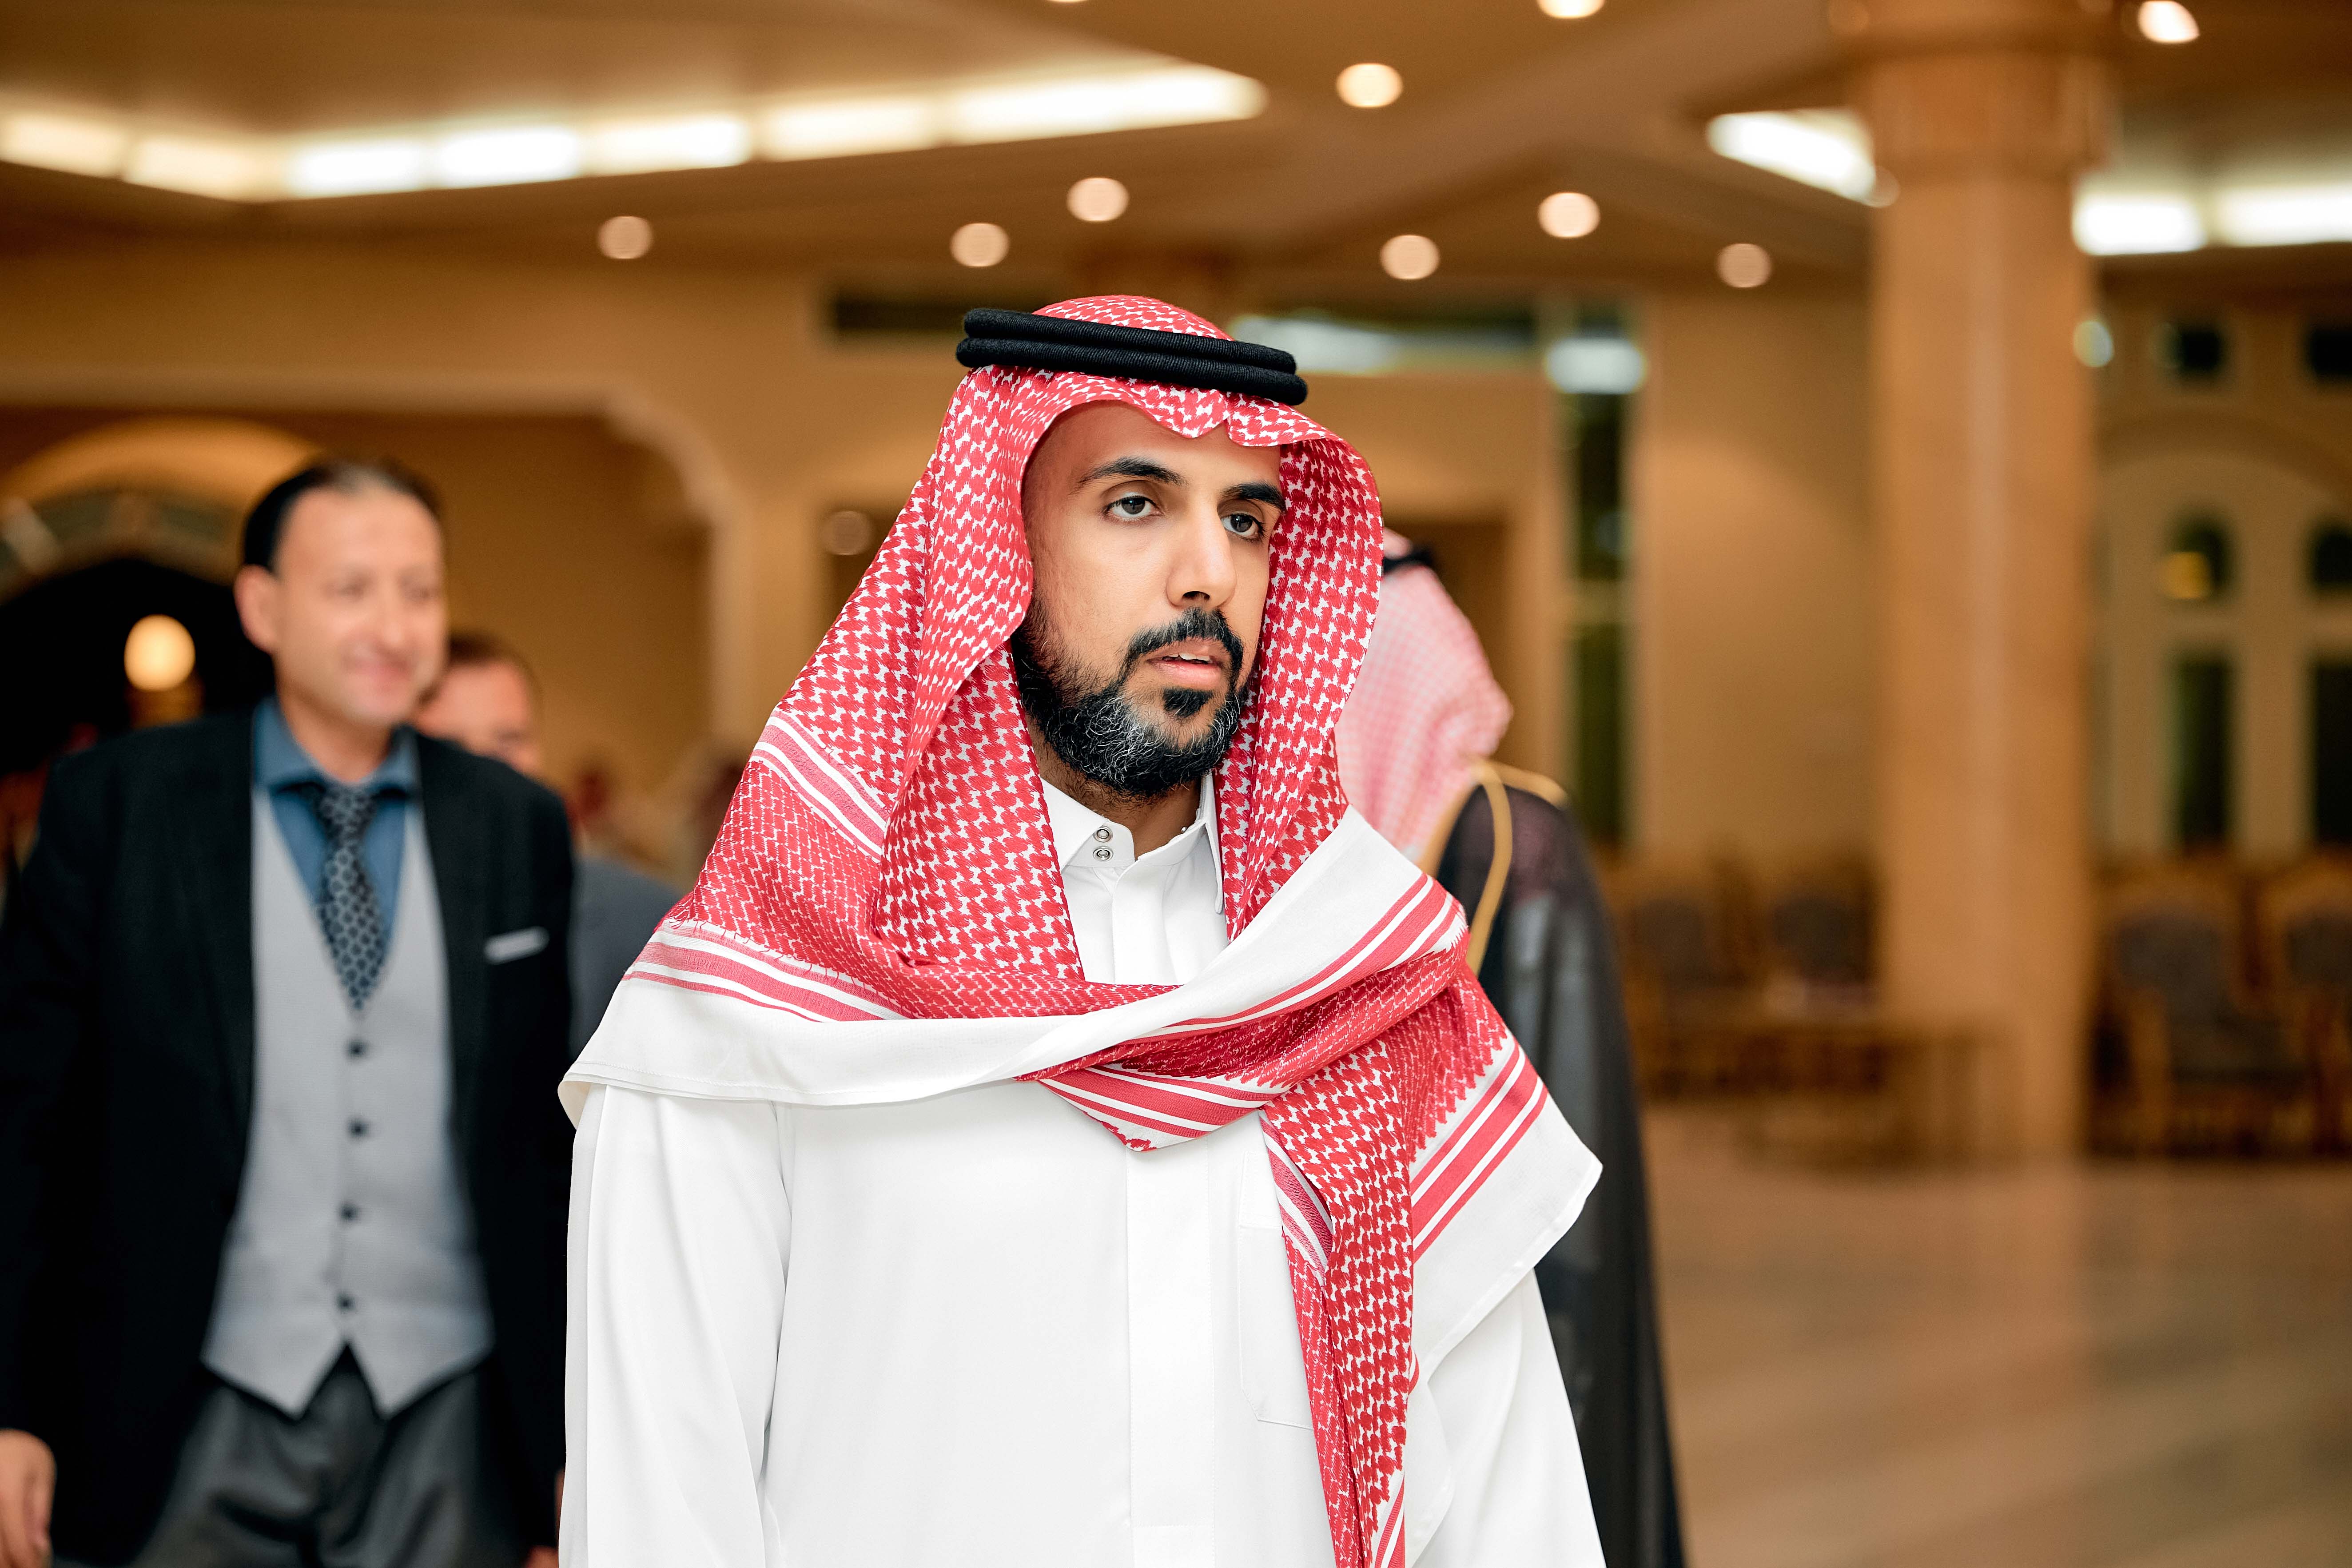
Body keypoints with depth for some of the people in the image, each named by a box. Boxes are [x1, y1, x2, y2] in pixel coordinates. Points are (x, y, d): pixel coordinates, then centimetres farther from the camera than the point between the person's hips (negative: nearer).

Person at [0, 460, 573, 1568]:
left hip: (446, 1431, 2)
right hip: (197, 1427, -2)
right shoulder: (116, 806, 0)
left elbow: (546, 1138, 11)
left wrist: (575, 1423, 9)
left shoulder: (518, 827, 7)